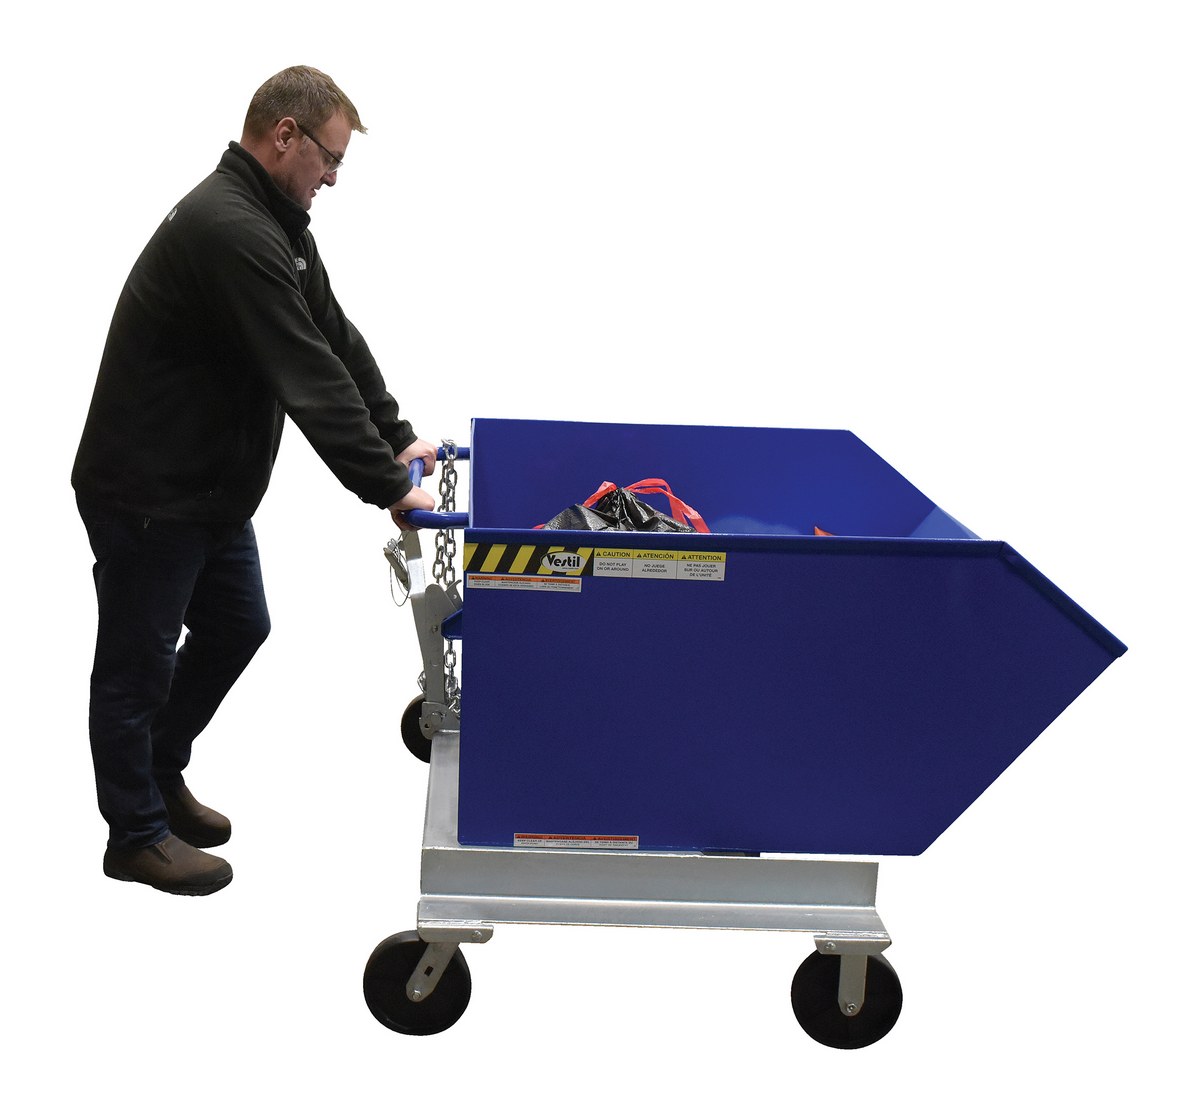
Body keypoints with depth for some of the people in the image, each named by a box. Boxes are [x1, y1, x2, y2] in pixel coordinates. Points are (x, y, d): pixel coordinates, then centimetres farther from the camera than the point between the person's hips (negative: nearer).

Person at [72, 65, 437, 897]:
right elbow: (308, 380, -30)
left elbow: (336, 340, 11)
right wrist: (386, 489, -26)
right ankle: (136, 835, 21)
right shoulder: (229, 230, -27)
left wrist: (396, 439, 4)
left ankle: (159, 774, 38)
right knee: (139, 665, 5)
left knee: (237, 629, 19)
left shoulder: (275, 222, 7)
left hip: (213, 486, 10)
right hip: (145, 493, -10)